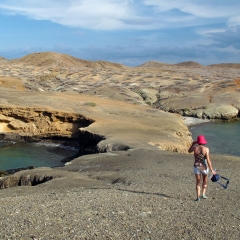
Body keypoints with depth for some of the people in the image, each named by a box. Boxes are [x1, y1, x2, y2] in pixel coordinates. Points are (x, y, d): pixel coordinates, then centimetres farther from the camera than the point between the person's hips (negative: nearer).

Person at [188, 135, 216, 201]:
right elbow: (208, 160, -17)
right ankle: (203, 194, 14)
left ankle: (198, 197, 1)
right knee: (205, 181, 22)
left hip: (196, 166, 1)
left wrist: (193, 144, 19)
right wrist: (211, 170, -12)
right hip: (204, 167, -1)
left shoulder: (195, 147, -9)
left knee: (198, 182, 11)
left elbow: (189, 151, 14)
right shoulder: (206, 149, -15)